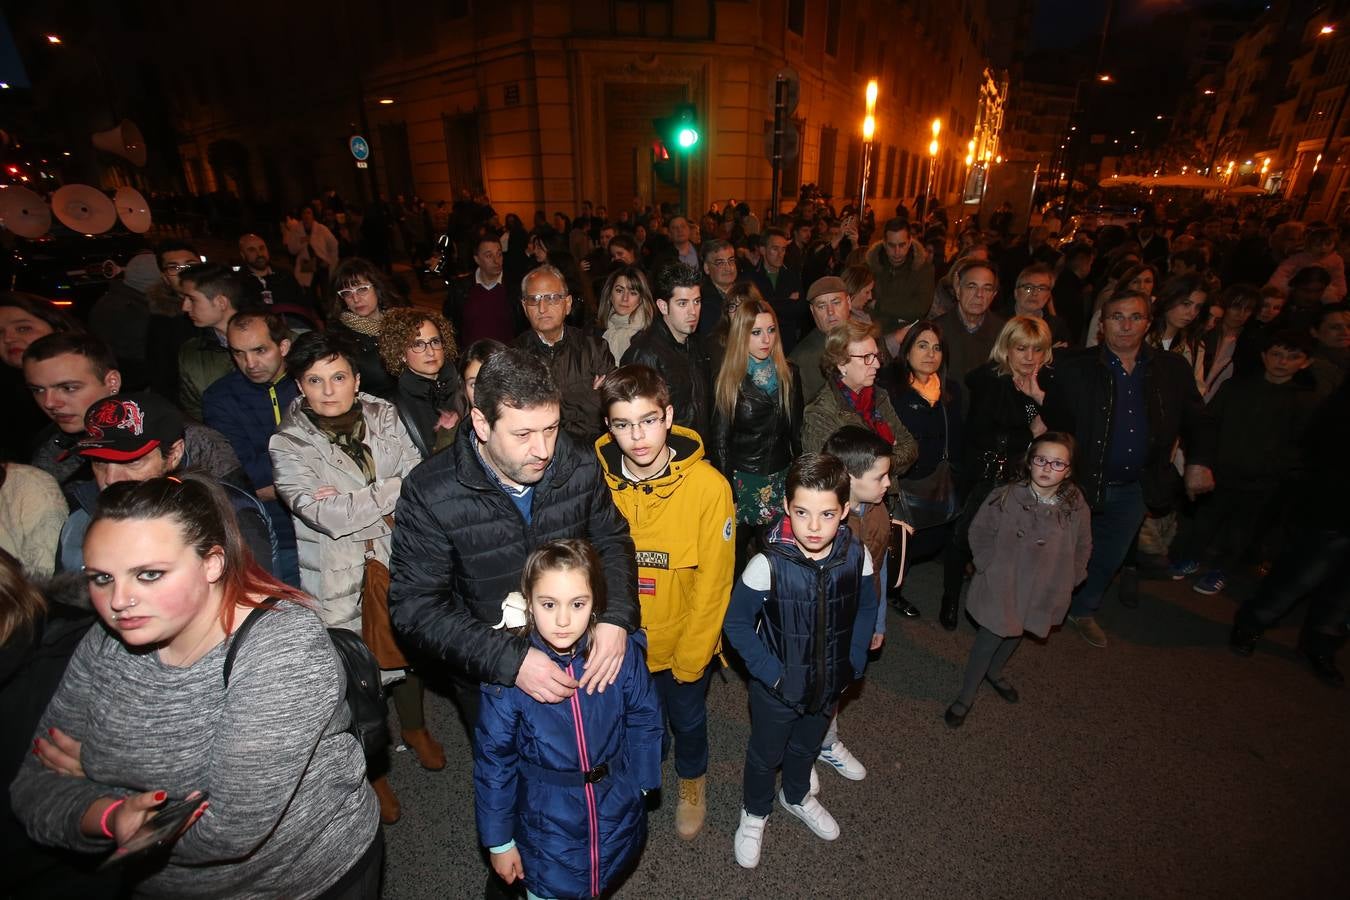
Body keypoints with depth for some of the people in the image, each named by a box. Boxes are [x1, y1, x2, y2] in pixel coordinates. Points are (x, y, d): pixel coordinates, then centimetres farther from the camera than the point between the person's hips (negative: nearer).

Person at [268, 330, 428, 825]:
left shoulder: (383, 417, -3)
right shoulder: (288, 444, -10)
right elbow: (327, 516, -21)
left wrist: (354, 502, -18)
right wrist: (395, 489, -16)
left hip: (399, 558, 3)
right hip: (340, 576, -2)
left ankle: (414, 725, 50)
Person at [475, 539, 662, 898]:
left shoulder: (622, 652, -20)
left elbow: (643, 720, -4)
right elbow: (493, 760, -10)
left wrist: (639, 782, 4)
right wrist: (499, 840, -1)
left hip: (618, 816, 2)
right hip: (547, 823, -1)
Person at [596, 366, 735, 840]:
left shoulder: (708, 485, -25)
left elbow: (713, 582, -16)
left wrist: (689, 657, -11)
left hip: (685, 641, -2)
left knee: (688, 719, 24)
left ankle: (693, 783, 57)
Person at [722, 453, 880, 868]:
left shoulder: (857, 557, -19)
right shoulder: (768, 565, -30)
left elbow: (866, 608, -1)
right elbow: (736, 623, -18)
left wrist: (854, 663, -4)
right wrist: (770, 673, -19)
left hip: (829, 683, 4)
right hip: (777, 688, -3)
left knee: (807, 746, 30)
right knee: (765, 753, 22)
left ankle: (796, 795, 60)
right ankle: (754, 812, 51)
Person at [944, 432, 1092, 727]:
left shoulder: (1076, 506, -11)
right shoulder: (1005, 497, -20)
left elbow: (1082, 547, 5)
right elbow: (980, 532, -7)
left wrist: (1069, 580, 3)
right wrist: (989, 566, -9)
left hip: (1042, 591, 4)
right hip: (1002, 586, -4)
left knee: (1015, 635, 25)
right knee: (990, 639, 3)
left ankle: (994, 672, 53)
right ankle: (966, 697, 22)